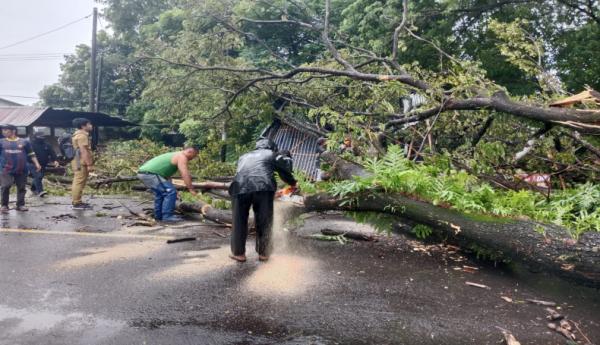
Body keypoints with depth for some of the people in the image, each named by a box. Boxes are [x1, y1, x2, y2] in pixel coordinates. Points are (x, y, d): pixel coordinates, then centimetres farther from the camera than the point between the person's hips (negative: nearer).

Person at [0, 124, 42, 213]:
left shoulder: (24, 141, 6)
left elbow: (31, 154, 10)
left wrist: (37, 164, 3)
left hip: (21, 170, 0)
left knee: (22, 188, 3)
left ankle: (20, 205, 13)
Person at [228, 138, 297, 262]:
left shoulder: (244, 157, 36)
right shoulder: (271, 154, 25)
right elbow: (285, 163, 12)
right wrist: (292, 182, 24)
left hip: (240, 187, 2)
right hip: (263, 187, -2)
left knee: (239, 222, 15)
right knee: (264, 222, 13)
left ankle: (239, 253, 24)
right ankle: (263, 253, 21)